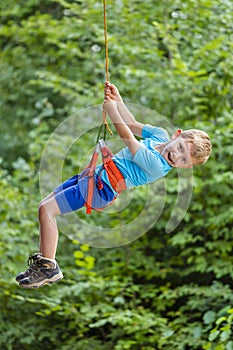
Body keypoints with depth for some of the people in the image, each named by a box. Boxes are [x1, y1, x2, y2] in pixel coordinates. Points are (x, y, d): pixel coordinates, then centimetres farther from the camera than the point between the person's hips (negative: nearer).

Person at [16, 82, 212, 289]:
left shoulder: (158, 165, -26)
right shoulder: (160, 135, -1)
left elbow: (129, 139, -24)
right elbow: (132, 125, 13)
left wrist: (111, 109, -20)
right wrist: (118, 99, 1)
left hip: (102, 188, -10)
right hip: (96, 173, 10)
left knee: (46, 209, -16)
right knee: (44, 206, 13)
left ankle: (50, 269, -4)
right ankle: (43, 261, 21)